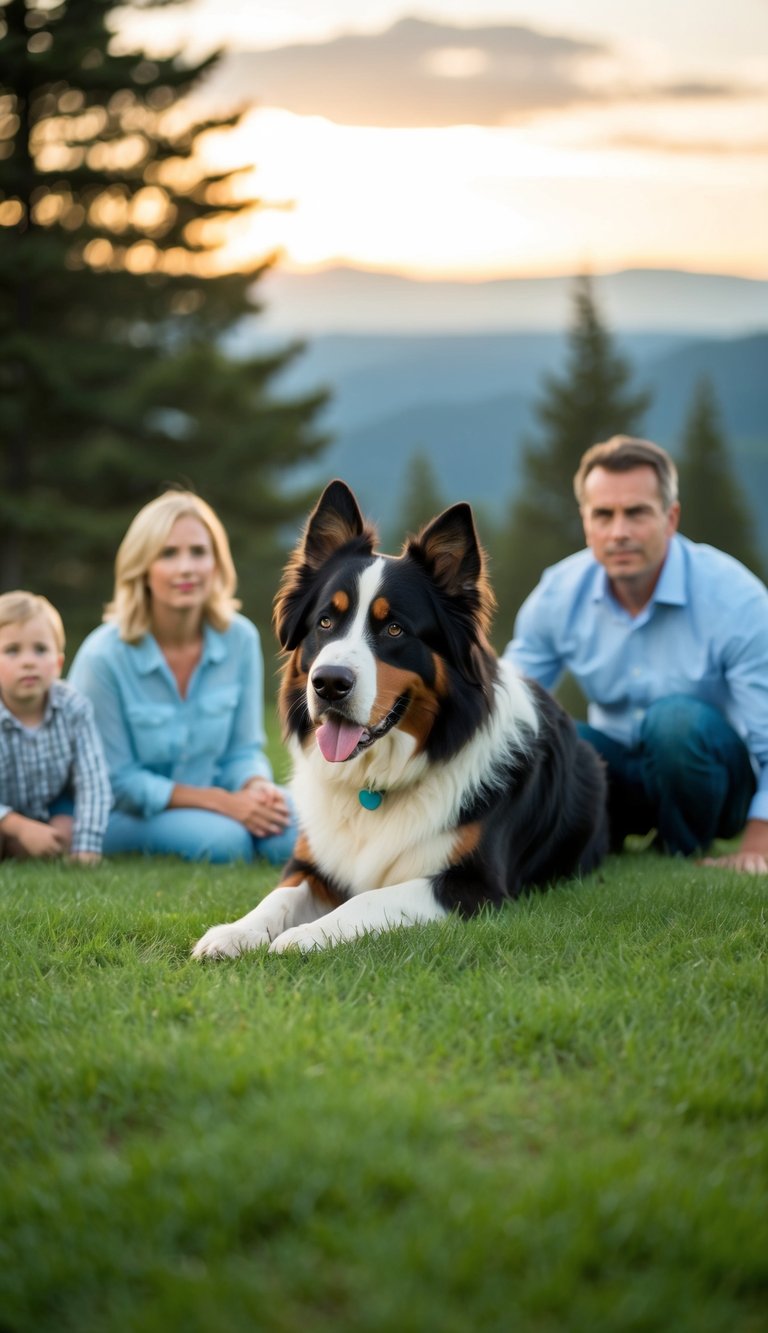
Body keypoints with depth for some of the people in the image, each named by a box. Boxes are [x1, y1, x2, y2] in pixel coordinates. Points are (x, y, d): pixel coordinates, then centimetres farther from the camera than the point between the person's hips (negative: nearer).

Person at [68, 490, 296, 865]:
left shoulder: (240, 639, -6)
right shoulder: (104, 655, -19)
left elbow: (244, 749, 3)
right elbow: (117, 781, -13)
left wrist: (258, 788, -22)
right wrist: (222, 802, -21)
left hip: (211, 799, 3)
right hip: (122, 815, -3)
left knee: (297, 833, -26)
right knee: (221, 840, -32)